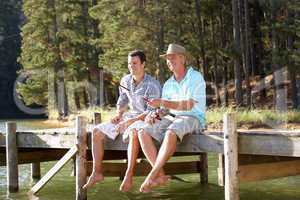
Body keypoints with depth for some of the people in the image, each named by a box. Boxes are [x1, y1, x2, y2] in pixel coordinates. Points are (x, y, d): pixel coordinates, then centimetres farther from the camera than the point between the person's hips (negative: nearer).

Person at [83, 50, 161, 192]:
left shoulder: (152, 85, -15)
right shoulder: (125, 81, 5)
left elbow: (151, 112, -19)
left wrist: (130, 122, -25)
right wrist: (118, 114, 1)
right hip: (129, 116, 7)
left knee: (133, 132, -42)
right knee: (97, 132, -5)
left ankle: (128, 176, -39)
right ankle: (97, 173, -3)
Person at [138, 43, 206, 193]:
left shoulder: (196, 78, -5)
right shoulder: (168, 84, 16)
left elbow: (188, 105, -17)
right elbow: (164, 109, 14)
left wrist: (162, 103, -24)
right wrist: (153, 115, -9)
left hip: (192, 118, -7)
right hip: (171, 118, 7)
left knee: (171, 133, -38)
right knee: (143, 132, -17)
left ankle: (151, 176, -31)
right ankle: (160, 175, -21)